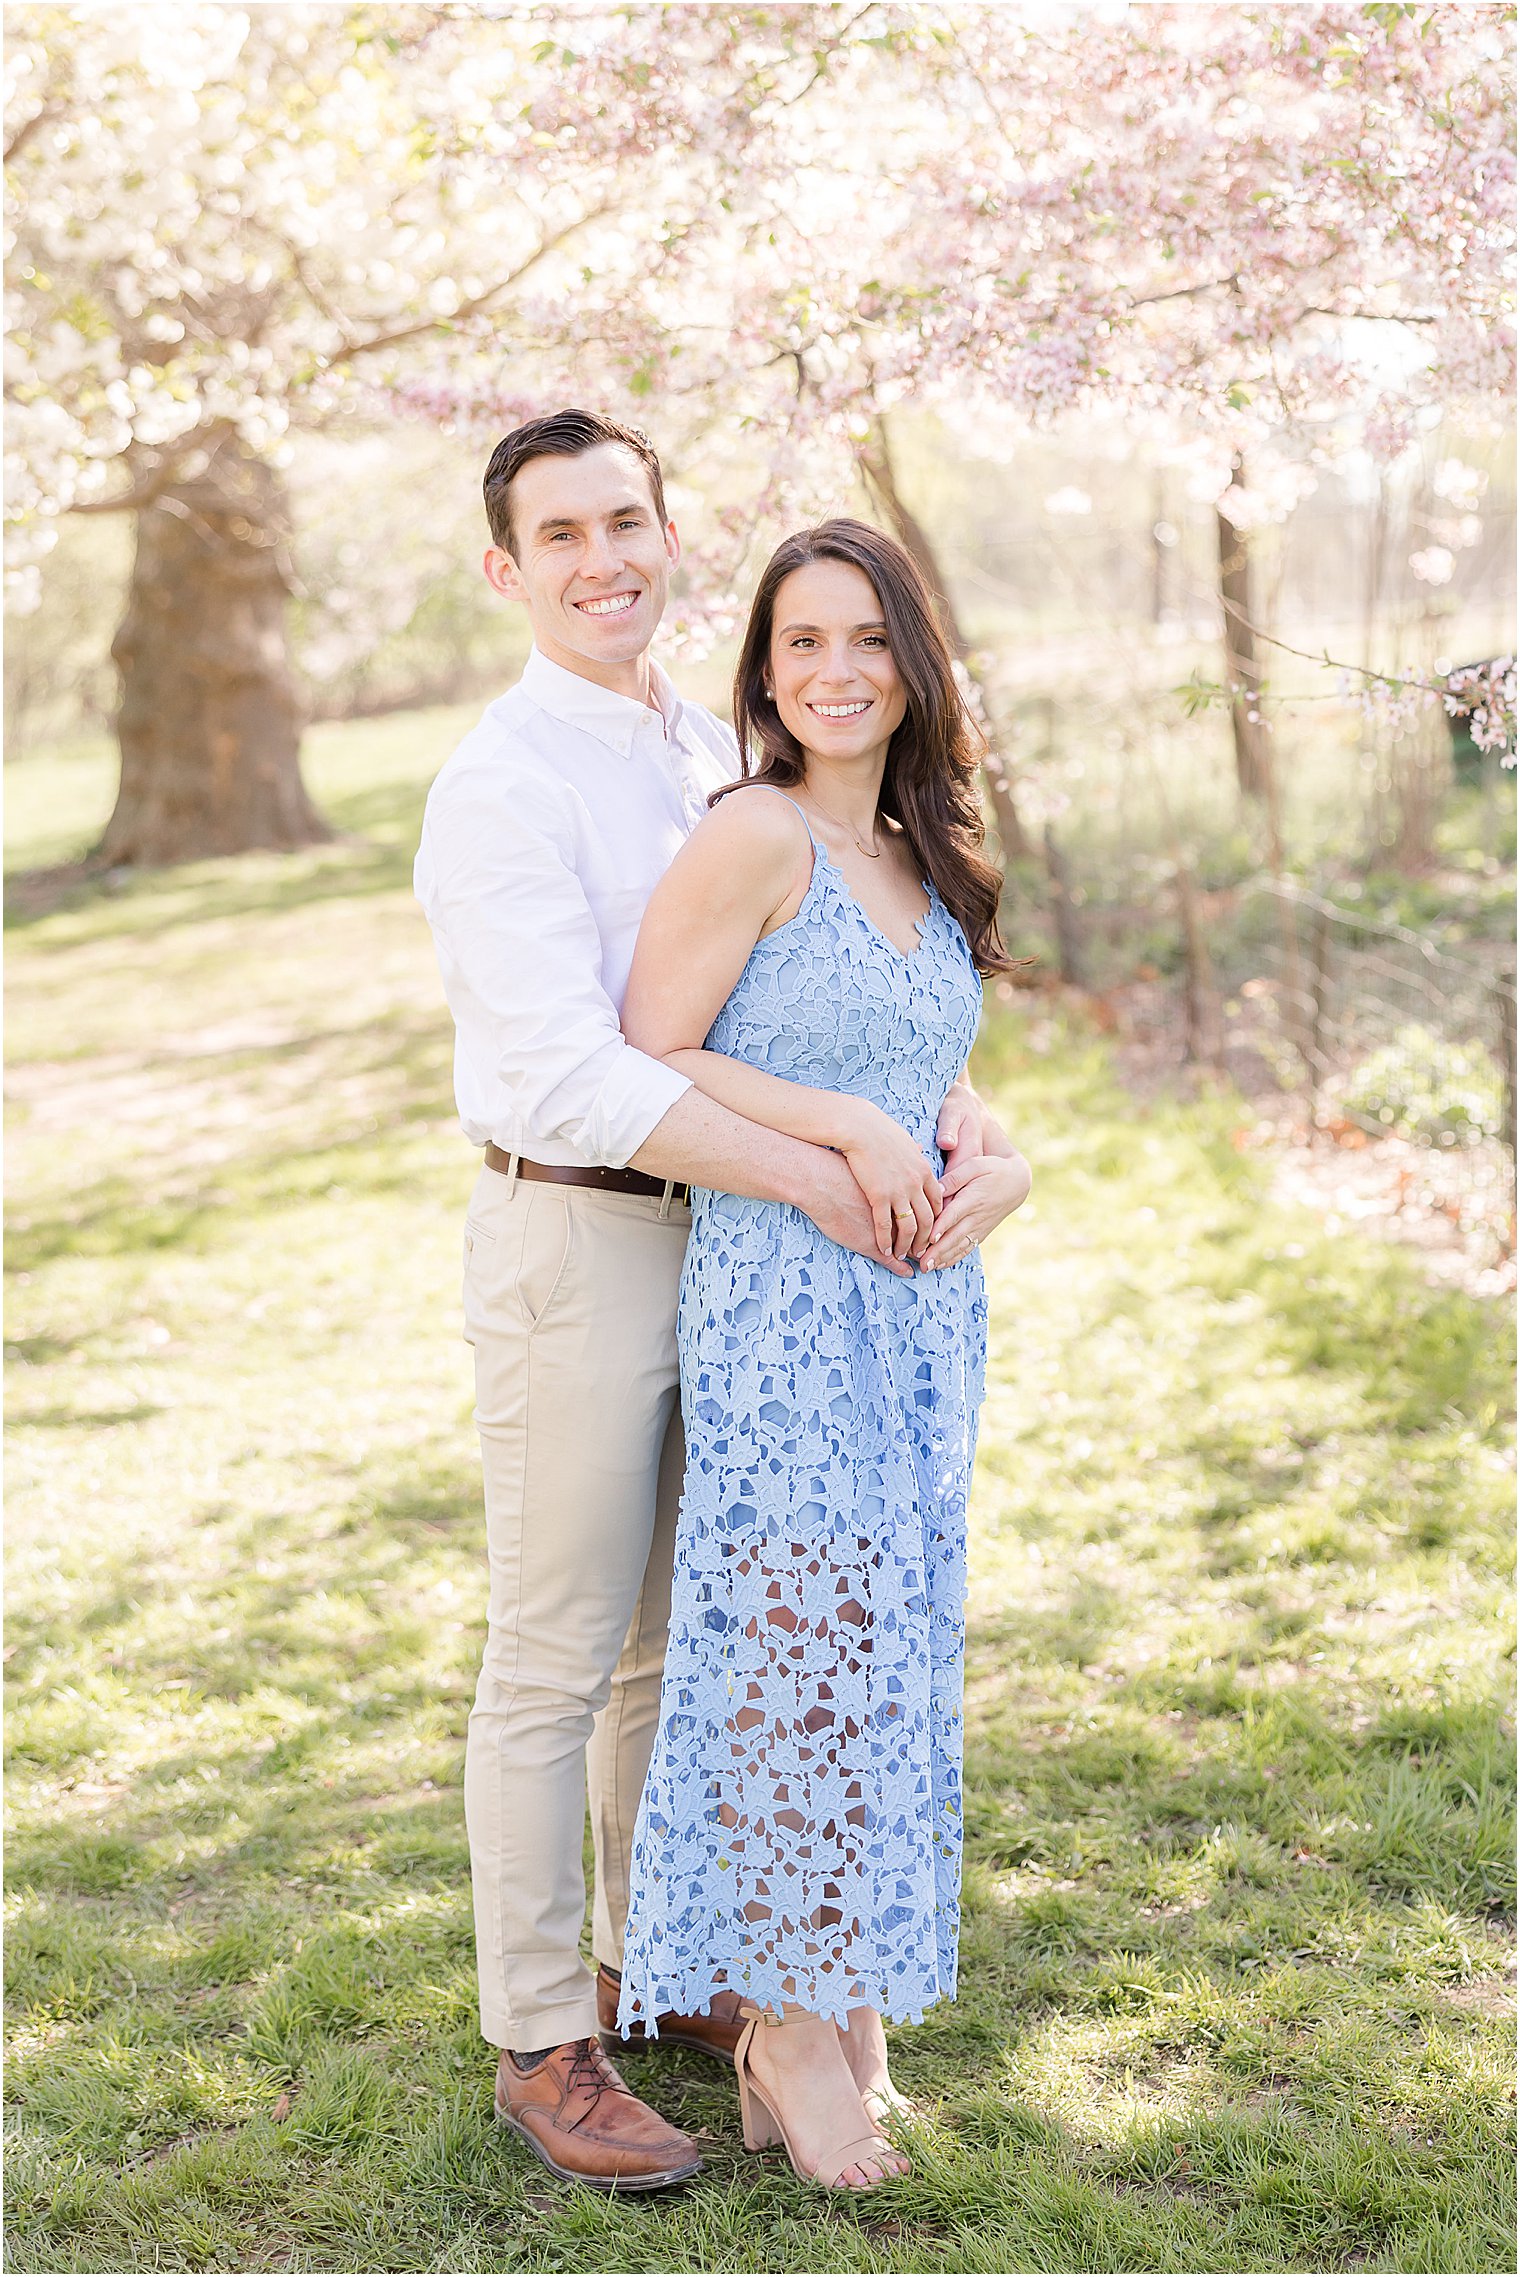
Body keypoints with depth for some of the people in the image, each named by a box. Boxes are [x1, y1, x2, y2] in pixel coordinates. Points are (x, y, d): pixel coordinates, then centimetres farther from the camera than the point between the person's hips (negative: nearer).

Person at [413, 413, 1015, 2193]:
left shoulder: (712, 754, 11)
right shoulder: (503, 783, -15)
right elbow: (568, 1073, -25)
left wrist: (946, 1089, -8)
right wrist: (815, 1177, -25)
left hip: (720, 1237, 8)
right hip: (575, 1243, -8)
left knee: (681, 1638, 18)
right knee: (556, 1660, 3)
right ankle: (540, 2043, 17)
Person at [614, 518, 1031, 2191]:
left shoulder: (919, 862, 13)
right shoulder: (756, 837, -10)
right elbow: (643, 1059, -12)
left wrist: (996, 1168, -1)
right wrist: (848, 1132, -17)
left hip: (922, 1298, 8)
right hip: (782, 1297, -7)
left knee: (888, 1643, 12)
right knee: (800, 1639, -1)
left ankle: (841, 1996, 27)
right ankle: (788, 2029, 16)